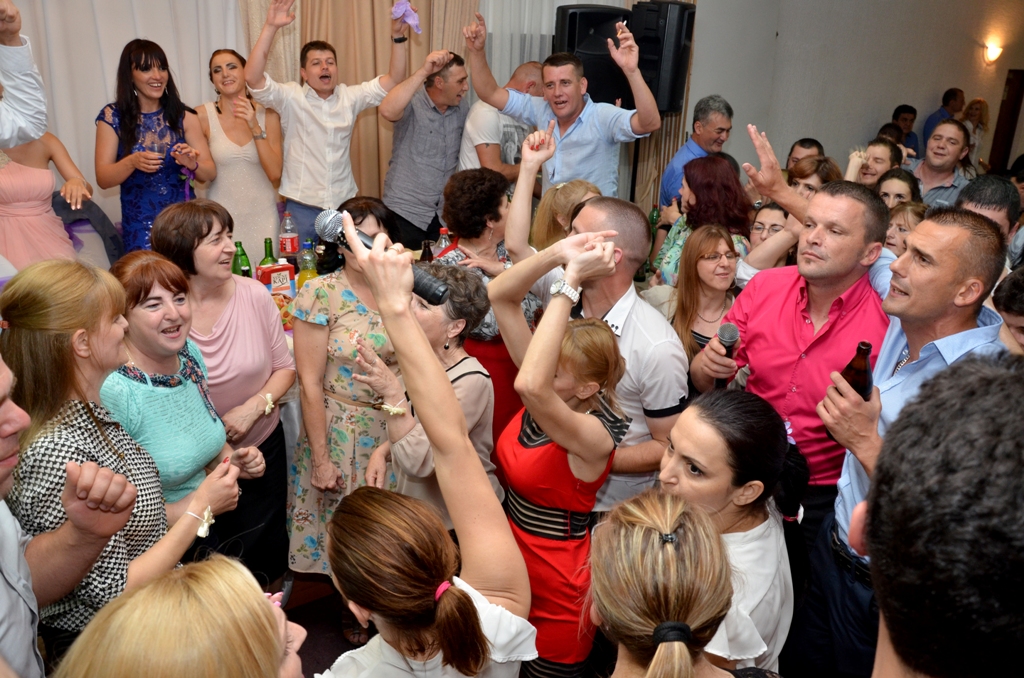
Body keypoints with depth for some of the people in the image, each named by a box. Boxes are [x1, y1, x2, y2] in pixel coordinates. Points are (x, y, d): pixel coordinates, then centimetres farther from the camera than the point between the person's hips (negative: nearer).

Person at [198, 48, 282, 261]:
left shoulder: (267, 115, 1)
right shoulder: (203, 116, -3)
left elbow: (275, 173, -7)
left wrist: (255, 127, -13)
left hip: (262, 214, 1)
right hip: (222, 215, -1)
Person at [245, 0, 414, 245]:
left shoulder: (351, 96, 5)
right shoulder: (290, 97, -4)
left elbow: (394, 80, -1)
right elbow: (253, 78, -18)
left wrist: (398, 36, -15)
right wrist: (271, 27, -26)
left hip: (344, 204, 3)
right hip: (301, 207, -2)